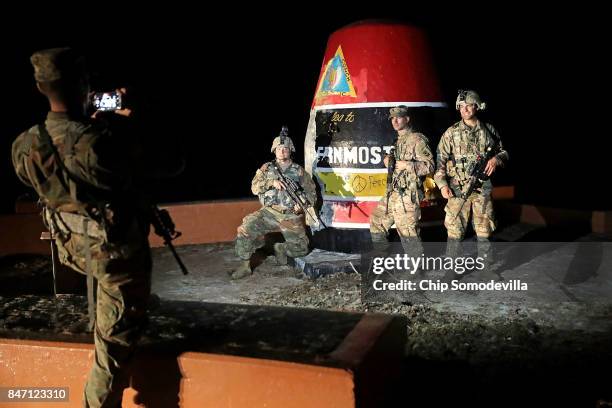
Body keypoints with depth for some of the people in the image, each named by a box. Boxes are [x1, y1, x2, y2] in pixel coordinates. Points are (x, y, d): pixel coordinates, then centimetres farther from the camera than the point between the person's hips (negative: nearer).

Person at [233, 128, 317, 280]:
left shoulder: (299, 171, 8)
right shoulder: (266, 168, 9)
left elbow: (311, 192, 10)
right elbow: (254, 187, -2)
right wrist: (272, 182, -18)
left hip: (291, 216, 1)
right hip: (269, 212, 0)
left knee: (301, 248, -9)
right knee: (245, 229, -23)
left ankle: (280, 248, 23)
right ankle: (245, 265, -8)